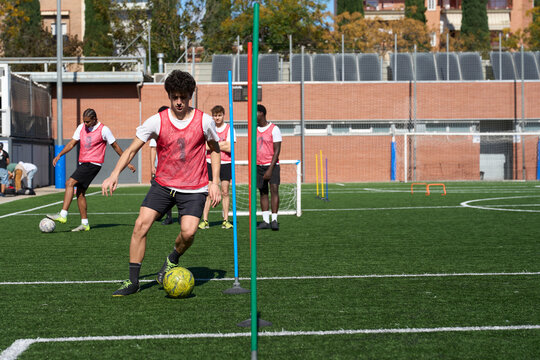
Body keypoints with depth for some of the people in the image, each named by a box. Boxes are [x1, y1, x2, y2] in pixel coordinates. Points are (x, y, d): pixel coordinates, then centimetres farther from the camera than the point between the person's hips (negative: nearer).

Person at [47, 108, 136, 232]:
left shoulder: (103, 130, -7)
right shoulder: (81, 128, 10)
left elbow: (115, 146, 0)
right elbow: (72, 143, 11)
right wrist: (59, 155, -2)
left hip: (93, 164, -7)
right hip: (83, 163, 7)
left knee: (70, 183, -19)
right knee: (80, 192, 5)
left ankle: (63, 215, -22)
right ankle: (84, 223, 11)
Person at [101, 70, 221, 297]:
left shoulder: (204, 121, -6)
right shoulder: (157, 121, -7)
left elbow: (215, 150, 10)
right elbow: (132, 150, -3)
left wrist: (214, 183, 2)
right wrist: (115, 174, -18)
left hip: (194, 188, -1)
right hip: (163, 184, 1)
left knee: (188, 232, -21)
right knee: (141, 224, -13)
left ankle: (173, 260, 15)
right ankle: (132, 281, -2)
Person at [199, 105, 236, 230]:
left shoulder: (229, 129, 1)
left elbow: (229, 148, -9)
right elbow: (206, 146, -6)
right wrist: (223, 144, -10)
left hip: (226, 163, -1)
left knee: (225, 192, 1)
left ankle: (226, 220, 6)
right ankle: (205, 220, -1)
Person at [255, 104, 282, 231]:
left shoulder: (274, 129, -7)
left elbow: (277, 150, -11)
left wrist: (270, 169, -18)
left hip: (272, 165, -5)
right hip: (259, 166, 5)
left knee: (274, 189, -16)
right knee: (263, 192, 4)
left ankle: (274, 220, -14)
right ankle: (265, 221, 6)